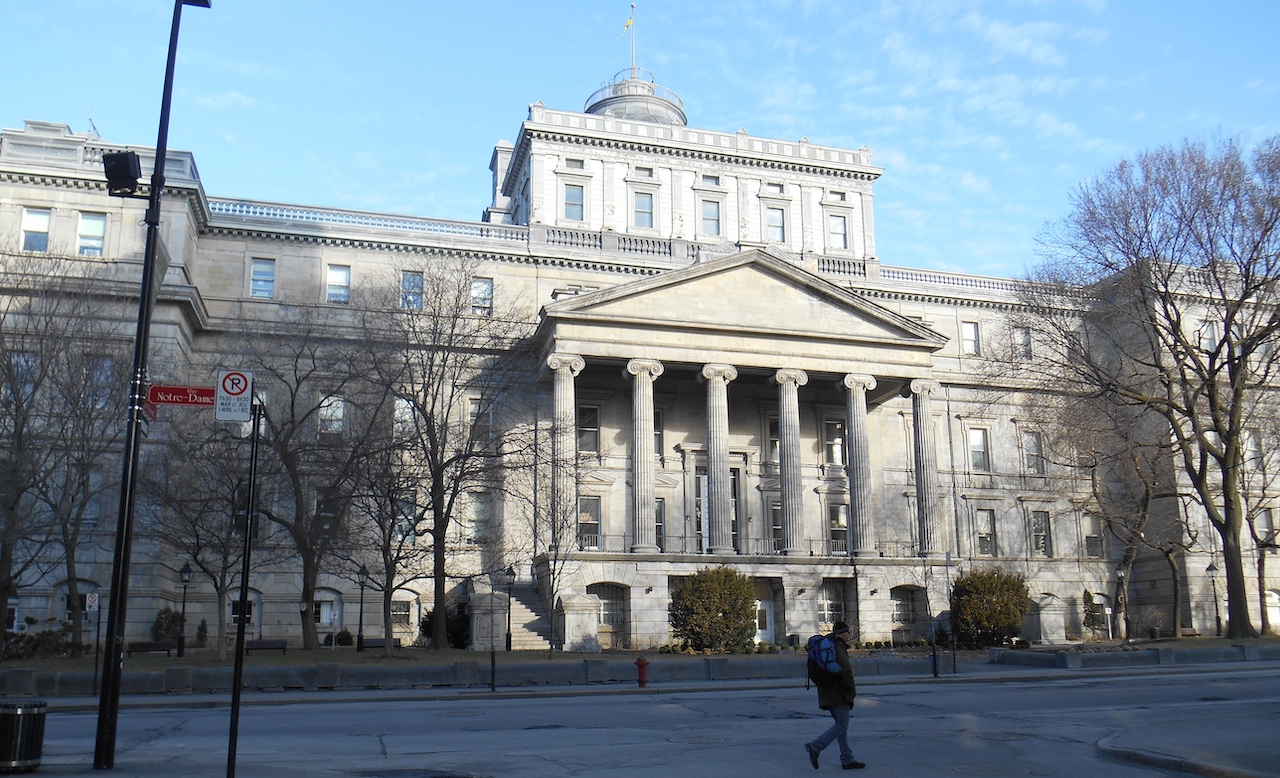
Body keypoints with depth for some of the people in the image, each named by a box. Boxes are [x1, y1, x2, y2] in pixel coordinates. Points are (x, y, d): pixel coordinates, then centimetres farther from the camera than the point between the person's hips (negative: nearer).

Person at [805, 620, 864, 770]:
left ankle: (847, 760, 13)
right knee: (842, 724, -8)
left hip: (829, 693, 10)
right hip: (838, 693, -10)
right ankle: (815, 747, -16)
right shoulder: (839, 646, -13)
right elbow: (845, 669, -21)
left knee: (841, 724, 12)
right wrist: (852, 689, -11)